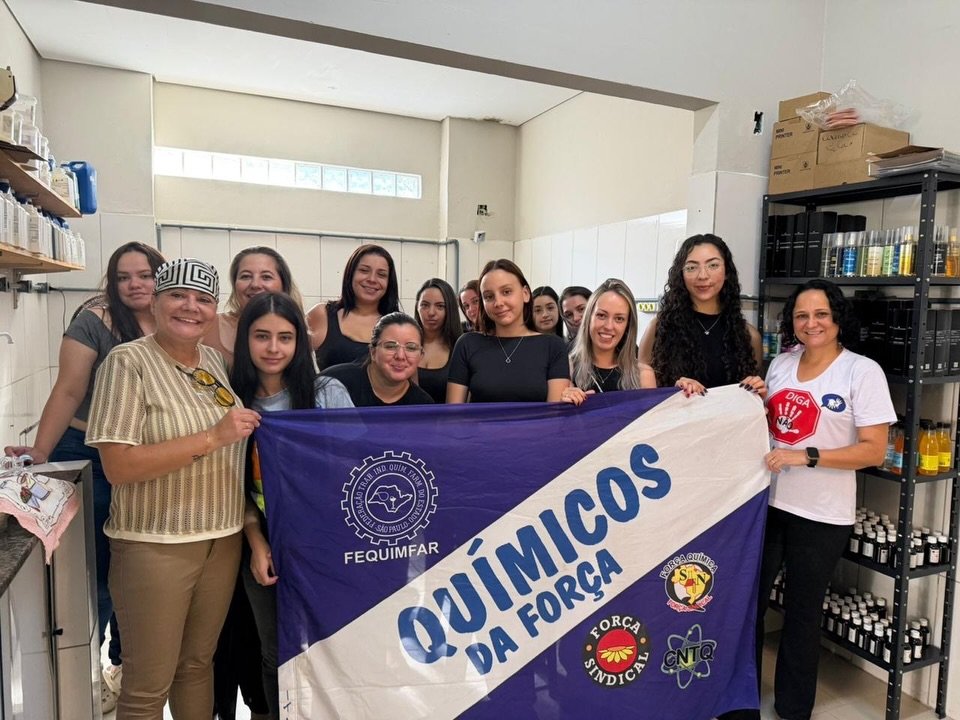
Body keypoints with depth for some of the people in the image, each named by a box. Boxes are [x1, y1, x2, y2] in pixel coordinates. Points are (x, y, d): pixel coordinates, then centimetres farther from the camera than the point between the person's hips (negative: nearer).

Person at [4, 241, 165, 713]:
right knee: (93, 575, 7)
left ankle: (124, 663, 37)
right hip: (90, 462, -4)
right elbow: (68, 392, -13)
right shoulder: (94, 322, -10)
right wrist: (39, 452, -15)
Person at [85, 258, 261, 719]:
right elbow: (118, 466, -19)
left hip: (223, 538, 6)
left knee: (198, 664, 20)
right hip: (155, 545, -5)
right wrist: (213, 437, -23)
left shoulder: (215, 360, 7)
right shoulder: (127, 362, -12)